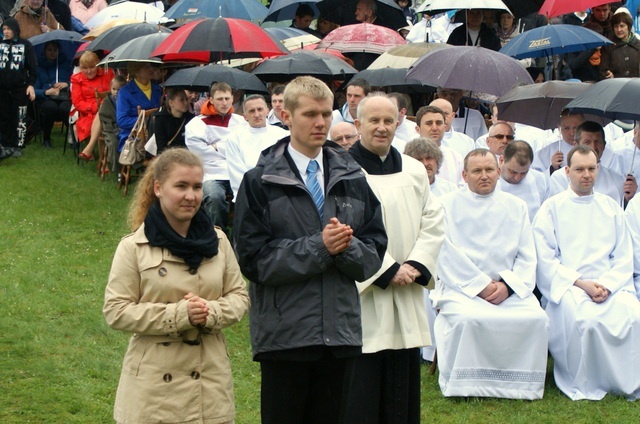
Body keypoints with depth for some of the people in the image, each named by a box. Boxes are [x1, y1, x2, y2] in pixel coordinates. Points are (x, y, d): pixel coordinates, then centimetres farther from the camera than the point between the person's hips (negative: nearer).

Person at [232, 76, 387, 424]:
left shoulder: (352, 179, 11)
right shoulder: (260, 182, 0)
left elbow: (374, 254, 8)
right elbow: (253, 258, -8)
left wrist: (347, 247, -14)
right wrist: (319, 247, -16)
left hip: (340, 331, 4)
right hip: (284, 333, -3)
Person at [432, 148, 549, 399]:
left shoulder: (516, 207, 17)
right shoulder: (448, 205, 7)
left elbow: (527, 257, 11)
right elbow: (448, 255, -3)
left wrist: (507, 285, -7)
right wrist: (482, 285, -10)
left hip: (509, 289, 3)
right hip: (461, 286, -3)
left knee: (536, 318, -25)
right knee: (468, 318, -35)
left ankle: (521, 384, -10)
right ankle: (464, 385, -19)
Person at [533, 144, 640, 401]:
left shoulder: (611, 208, 19)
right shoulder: (552, 208, 8)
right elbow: (544, 258, 0)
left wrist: (607, 285, -7)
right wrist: (580, 283, -12)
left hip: (610, 285, 3)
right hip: (566, 285, -3)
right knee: (584, 319, -35)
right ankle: (585, 385, -17)